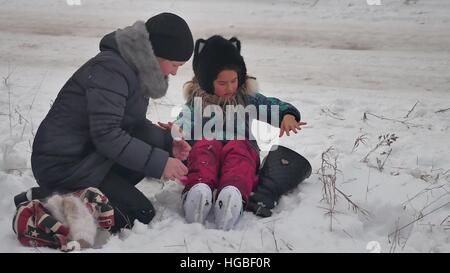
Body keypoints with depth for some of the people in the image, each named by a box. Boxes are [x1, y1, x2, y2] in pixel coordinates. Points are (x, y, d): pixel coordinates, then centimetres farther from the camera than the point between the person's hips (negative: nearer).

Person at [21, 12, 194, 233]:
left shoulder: (135, 68, 6)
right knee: (141, 215, -8)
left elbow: (134, 124, 14)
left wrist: (169, 144, -3)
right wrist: (159, 162, -25)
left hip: (89, 154, 9)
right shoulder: (110, 70, -23)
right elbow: (106, 135, -28)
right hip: (62, 165, -9)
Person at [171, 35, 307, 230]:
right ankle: (198, 189, -67)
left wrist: (288, 115, -9)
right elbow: (185, 121, 0)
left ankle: (233, 193, -68)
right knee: (205, 147, -36)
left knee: (237, 148, -37)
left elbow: (273, 107, 15)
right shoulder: (196, 100, 15)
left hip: (242, 147, 0)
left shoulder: (247, 96, 20)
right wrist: (177, 130, -25)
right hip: (206, 144, 0)